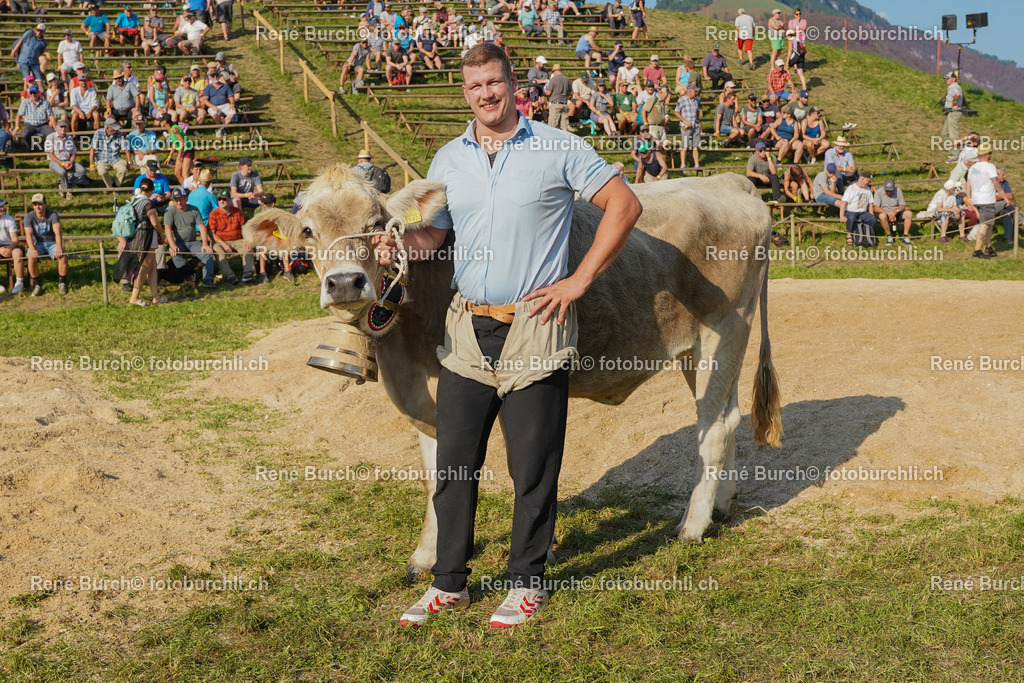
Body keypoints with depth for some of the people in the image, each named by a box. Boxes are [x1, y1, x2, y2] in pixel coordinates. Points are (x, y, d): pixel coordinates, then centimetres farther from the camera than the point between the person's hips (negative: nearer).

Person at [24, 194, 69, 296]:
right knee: (31, 258, -32)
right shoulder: (29, 217, -5)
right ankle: (37, 285, -15)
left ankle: (61, 283, -10)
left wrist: (59, 248, -38)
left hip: (51, 242, 0)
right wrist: (32, 249, -37)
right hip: (37, 243, 0)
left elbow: (57, 232, -20)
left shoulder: (53, 215, -8)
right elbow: (28, 234, -17)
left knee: (63, 256, -30)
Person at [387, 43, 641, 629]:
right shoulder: (448, 160, 11)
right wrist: (397, 240, -12)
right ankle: (449, 582, 21)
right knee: (454, 460, 7)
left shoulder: (556, 149, -3)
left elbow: (626, 205, -3)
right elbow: (431, 235, 12)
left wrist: (580, 280, -7)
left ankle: (527, 582, 19)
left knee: (533, 465, 3)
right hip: (467, 328, 4)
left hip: (536, 324, -4)